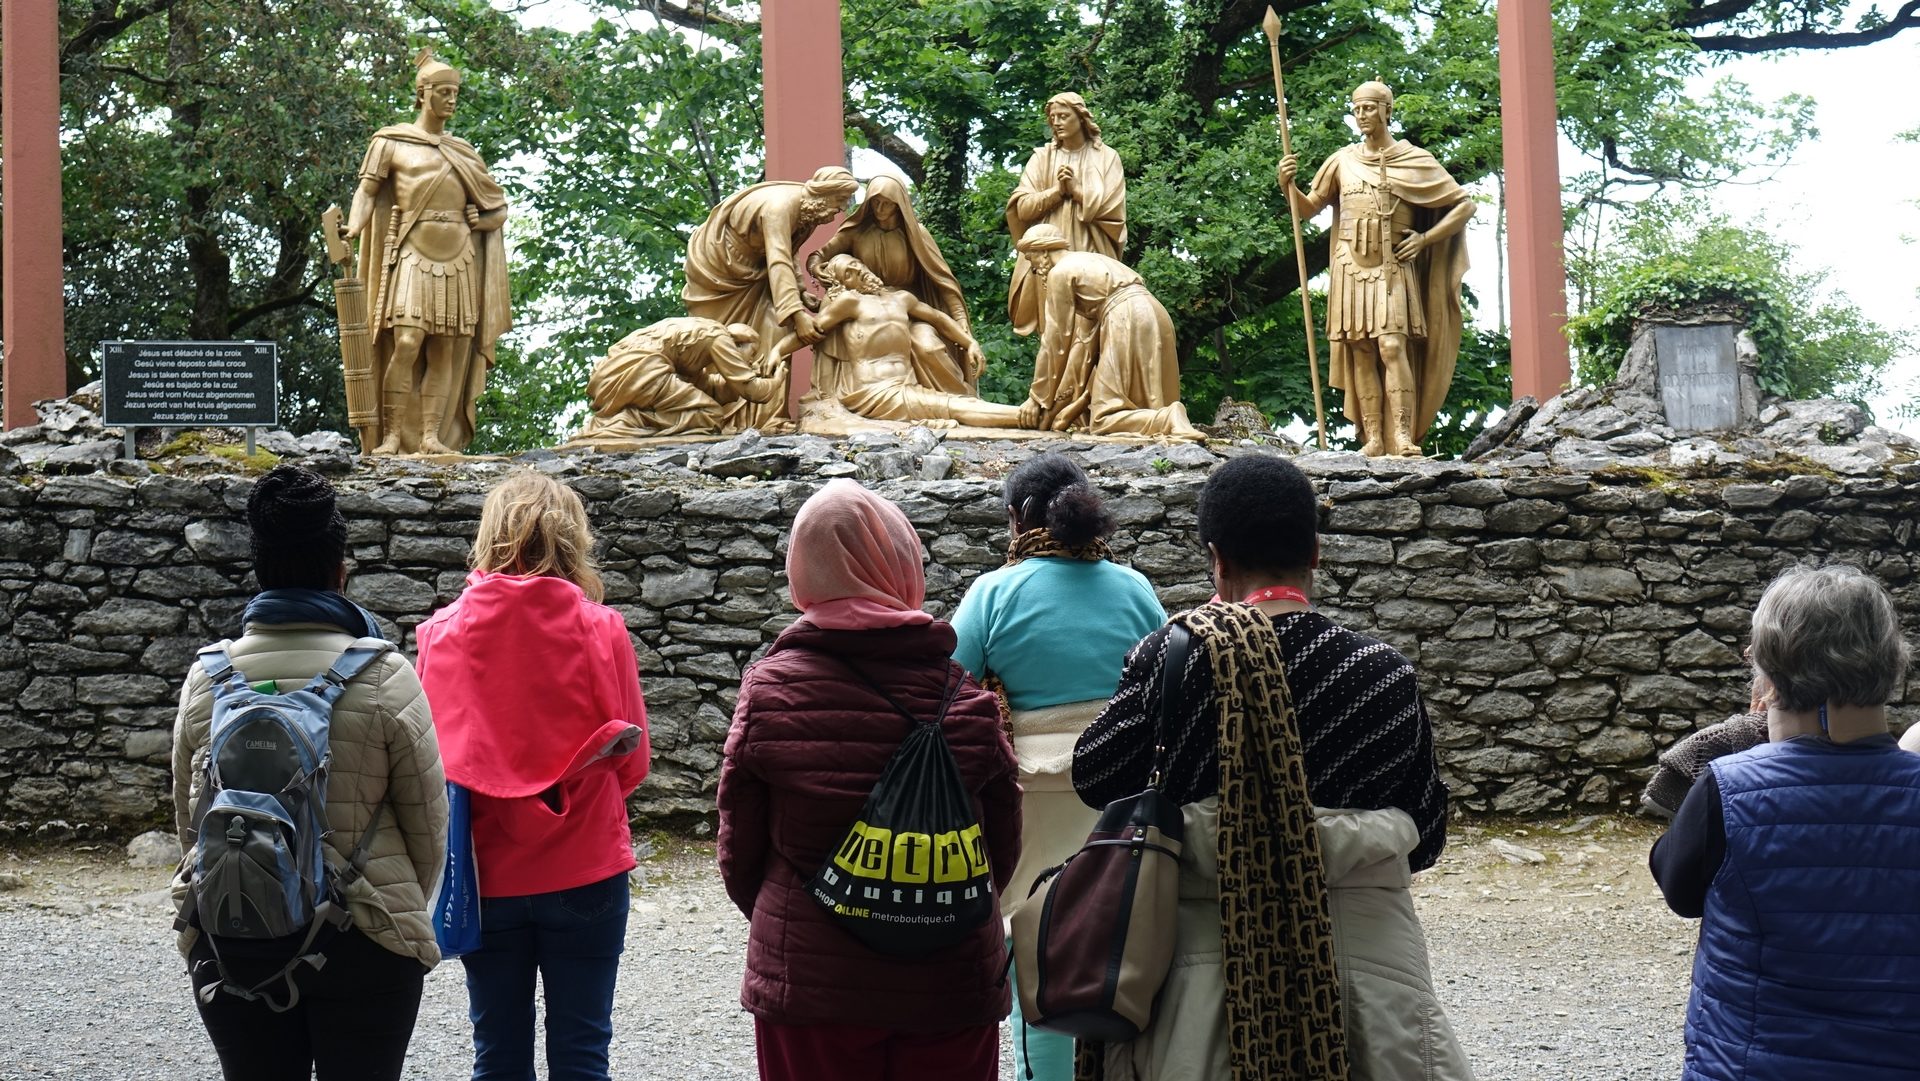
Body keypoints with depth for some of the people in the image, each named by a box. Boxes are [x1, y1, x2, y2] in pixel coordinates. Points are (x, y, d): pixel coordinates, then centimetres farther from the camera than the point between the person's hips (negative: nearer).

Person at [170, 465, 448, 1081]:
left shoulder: (206, 679, 0)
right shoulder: (384, 678, -10)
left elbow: (186, 819, 10)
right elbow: (428, 822, -4)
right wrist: (403, 911, 14)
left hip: (230, 946, 3)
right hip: (362, 946, -3)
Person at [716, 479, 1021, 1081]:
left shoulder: (769, 688, -9)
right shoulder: (966, 696, -6)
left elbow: (738, 850, -1)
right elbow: (1004, 849, 3)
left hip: (808, 984, -1)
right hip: (950, 988, 1)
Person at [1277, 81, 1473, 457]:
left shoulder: (1415, 161, 5)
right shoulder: (1342, 161, 12)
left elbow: (1464, 204, 8)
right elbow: (1307, 210, 16)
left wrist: (1425, 238, -2)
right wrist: (1287, 185, -3)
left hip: (1393, 269, -3)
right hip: (1350, 268, 3)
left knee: (1392, 346, -17)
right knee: (1361, 352, -1)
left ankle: (1403, 437, -21)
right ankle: (1373, 438, 0)